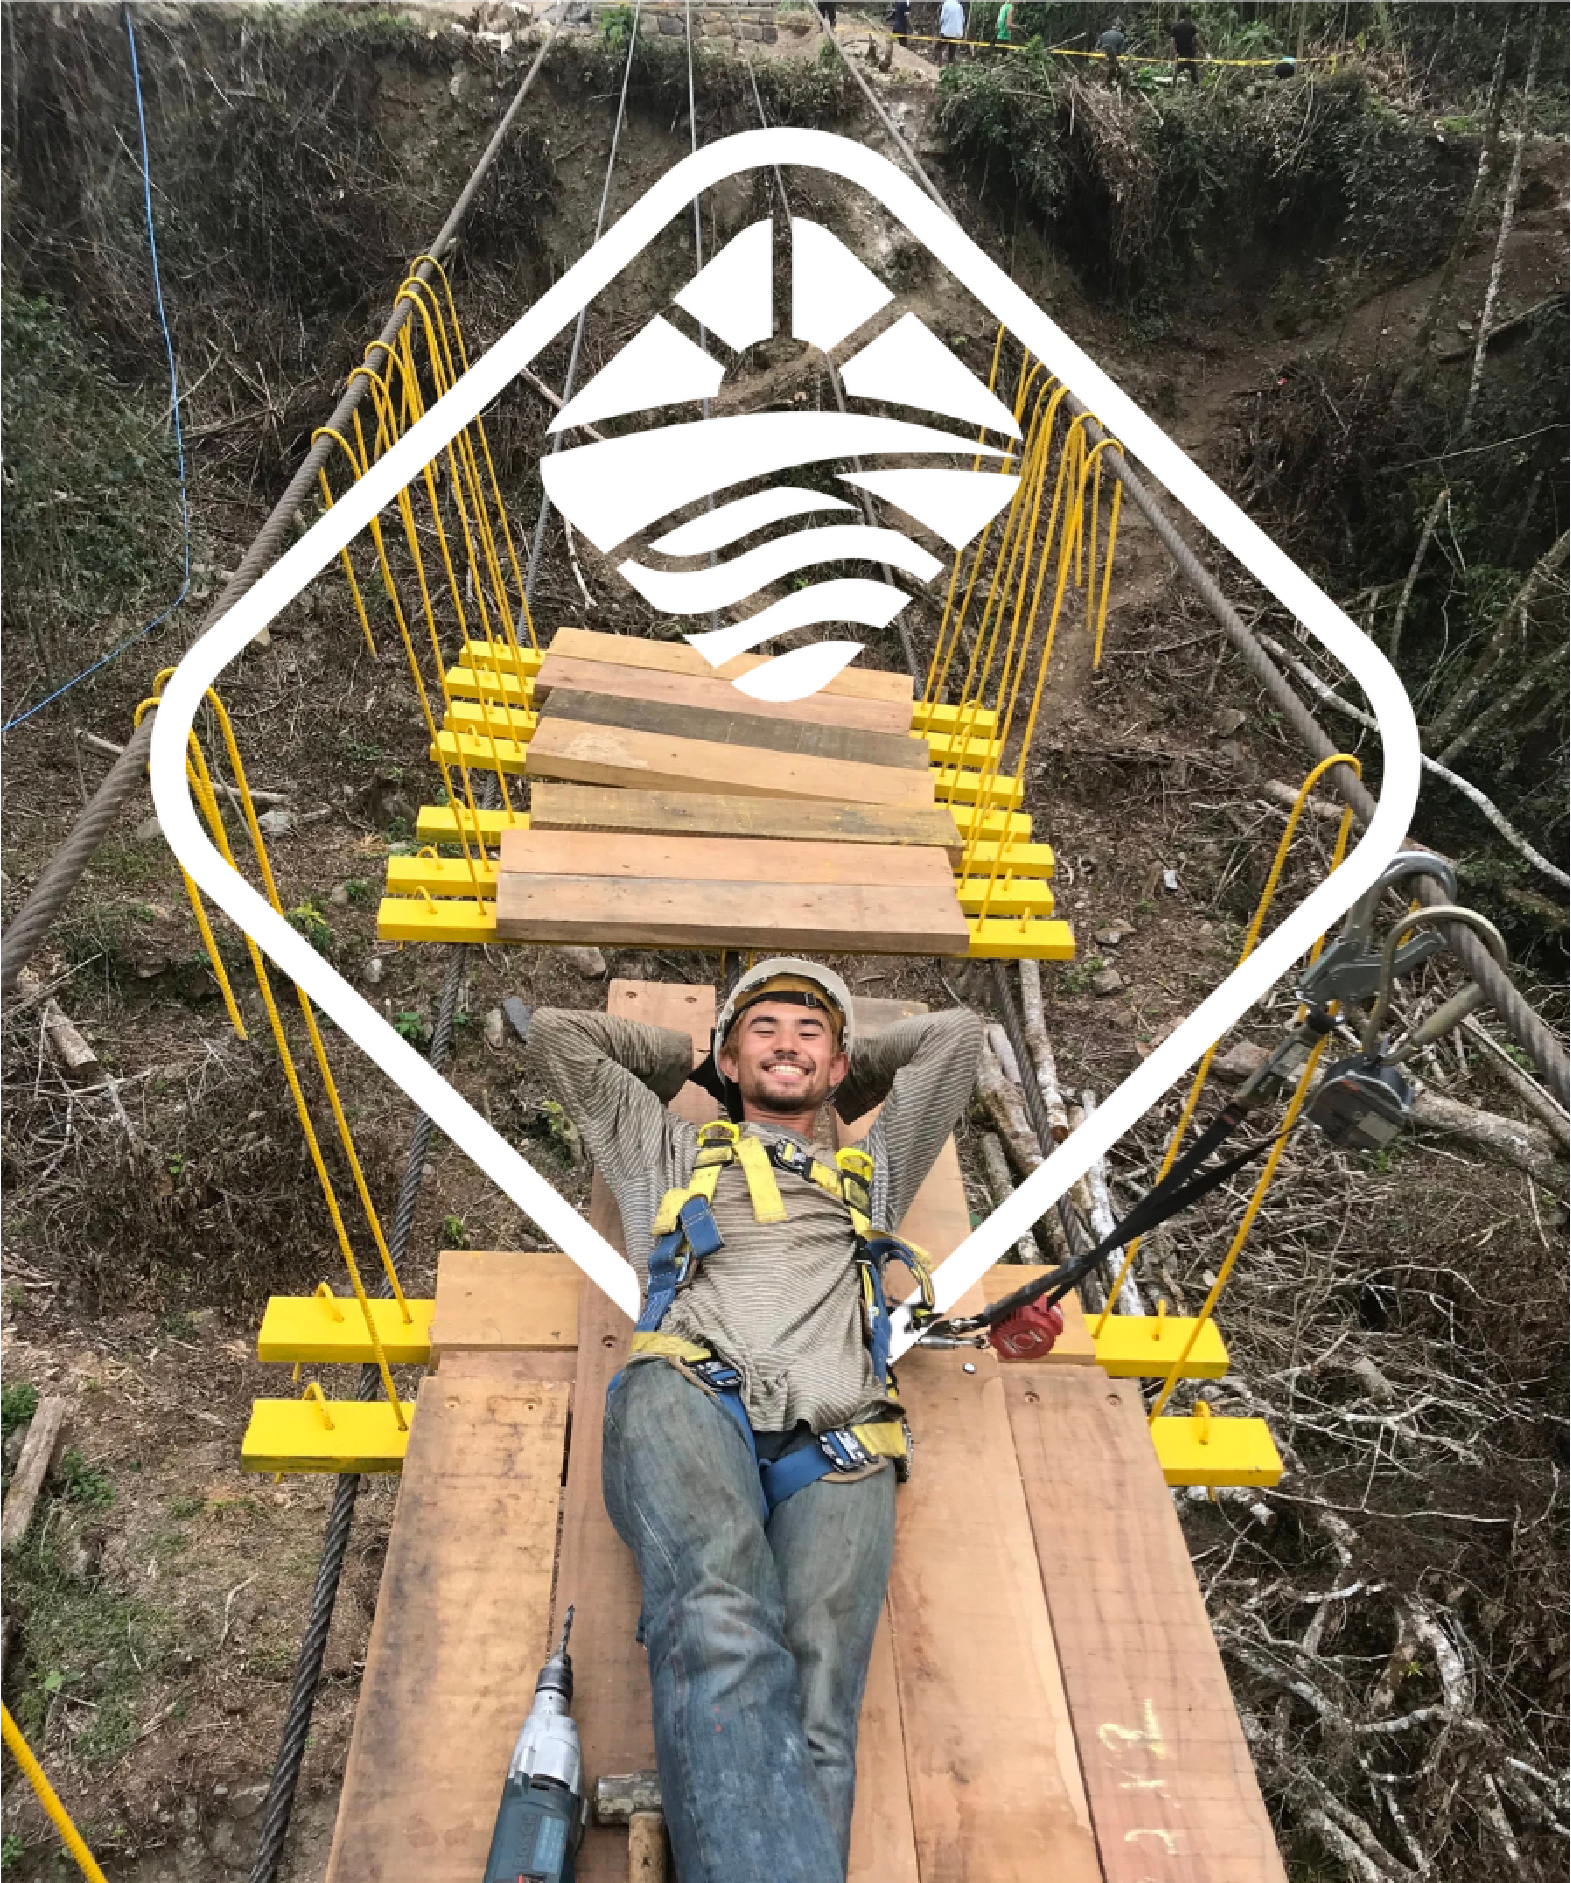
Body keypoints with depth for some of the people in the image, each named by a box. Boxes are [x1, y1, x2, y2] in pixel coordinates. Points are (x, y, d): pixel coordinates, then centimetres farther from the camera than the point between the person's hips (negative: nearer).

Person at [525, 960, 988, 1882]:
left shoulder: (872, 1170, 39)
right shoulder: (673, 1148, 35)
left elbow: (957, 1032, 44)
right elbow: (555, 1033, 39)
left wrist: (854, 1069, 51)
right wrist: (689, 1054, 45)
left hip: (837, 1441, 2)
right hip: (688, 1398, -1)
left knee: (815, 1702, -26)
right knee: (720, 1629, -34)